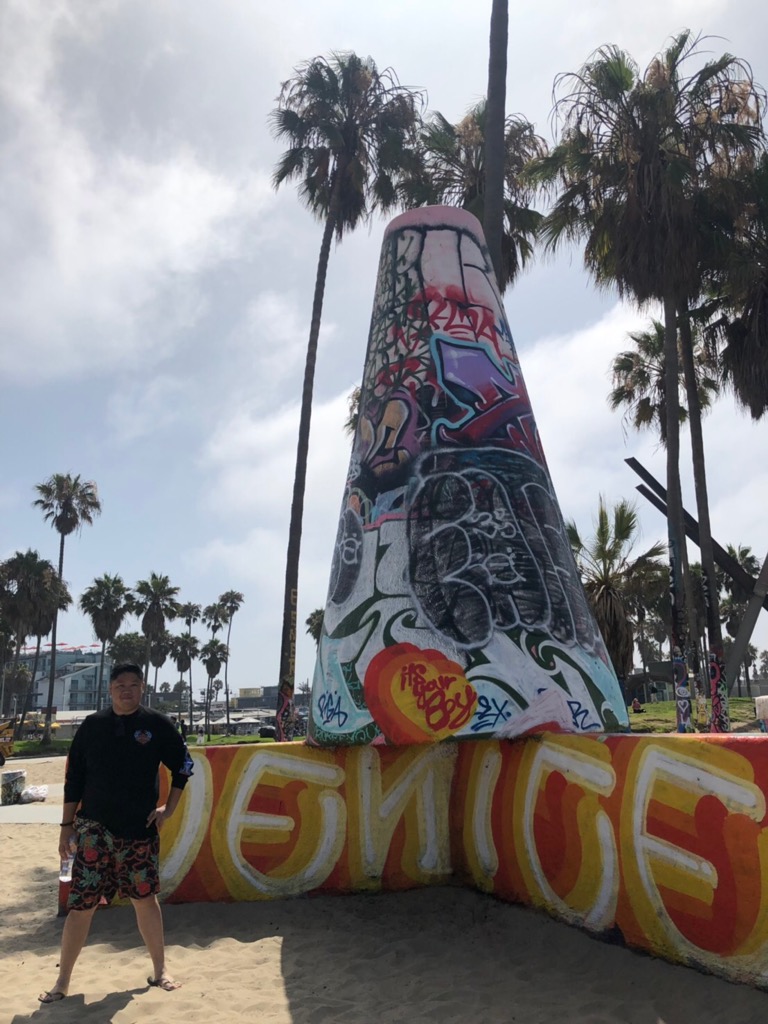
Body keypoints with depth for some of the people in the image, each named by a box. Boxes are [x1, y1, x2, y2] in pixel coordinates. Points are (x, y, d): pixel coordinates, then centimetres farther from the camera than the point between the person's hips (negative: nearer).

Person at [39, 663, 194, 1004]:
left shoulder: (157, 725, -2)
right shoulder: (92, 726, 0)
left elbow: (183, 768, 7)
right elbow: (73, 779, 5)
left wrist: (168, 809, 1)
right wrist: (67, 825, 5)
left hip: (140, 830, 0)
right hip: (93, 830, 0)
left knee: (145, 899, 10)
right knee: (81, 905, 1)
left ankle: (159, 971, 26)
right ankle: (62, 983, 17)